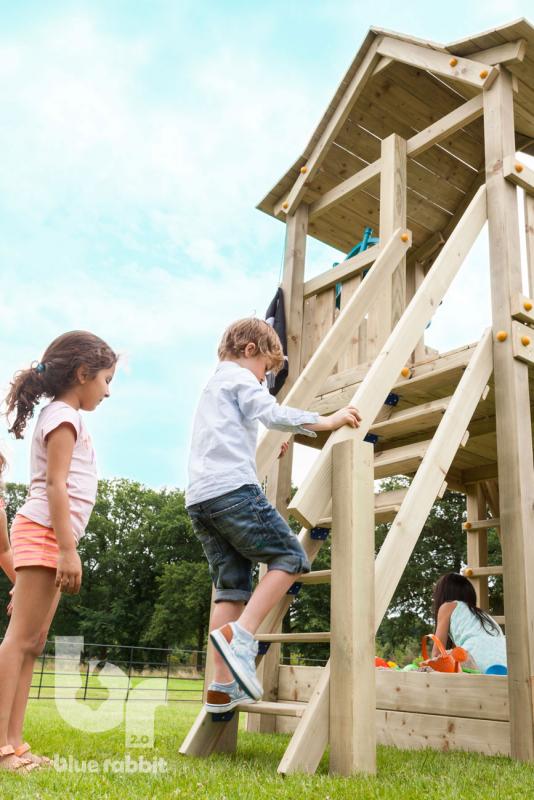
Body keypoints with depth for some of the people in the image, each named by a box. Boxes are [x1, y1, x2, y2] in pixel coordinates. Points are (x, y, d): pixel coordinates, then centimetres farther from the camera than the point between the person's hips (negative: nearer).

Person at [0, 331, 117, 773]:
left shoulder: (63, 417, 22)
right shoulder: (63, 415, -7)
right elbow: (55, 485, -16)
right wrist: (68, 549, -20)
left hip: (50, 539, 10)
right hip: (44, 534, -10)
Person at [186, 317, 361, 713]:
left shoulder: (213, 386, 34)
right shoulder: (239, 377, 6)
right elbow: (271, 413, -11)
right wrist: (327, 421, -8)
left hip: (199, 499, 9)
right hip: (233, 488, -9)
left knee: (231, 585, 8)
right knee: (289, 557, -4)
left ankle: (222, 688, 4)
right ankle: (240, 636, -20)